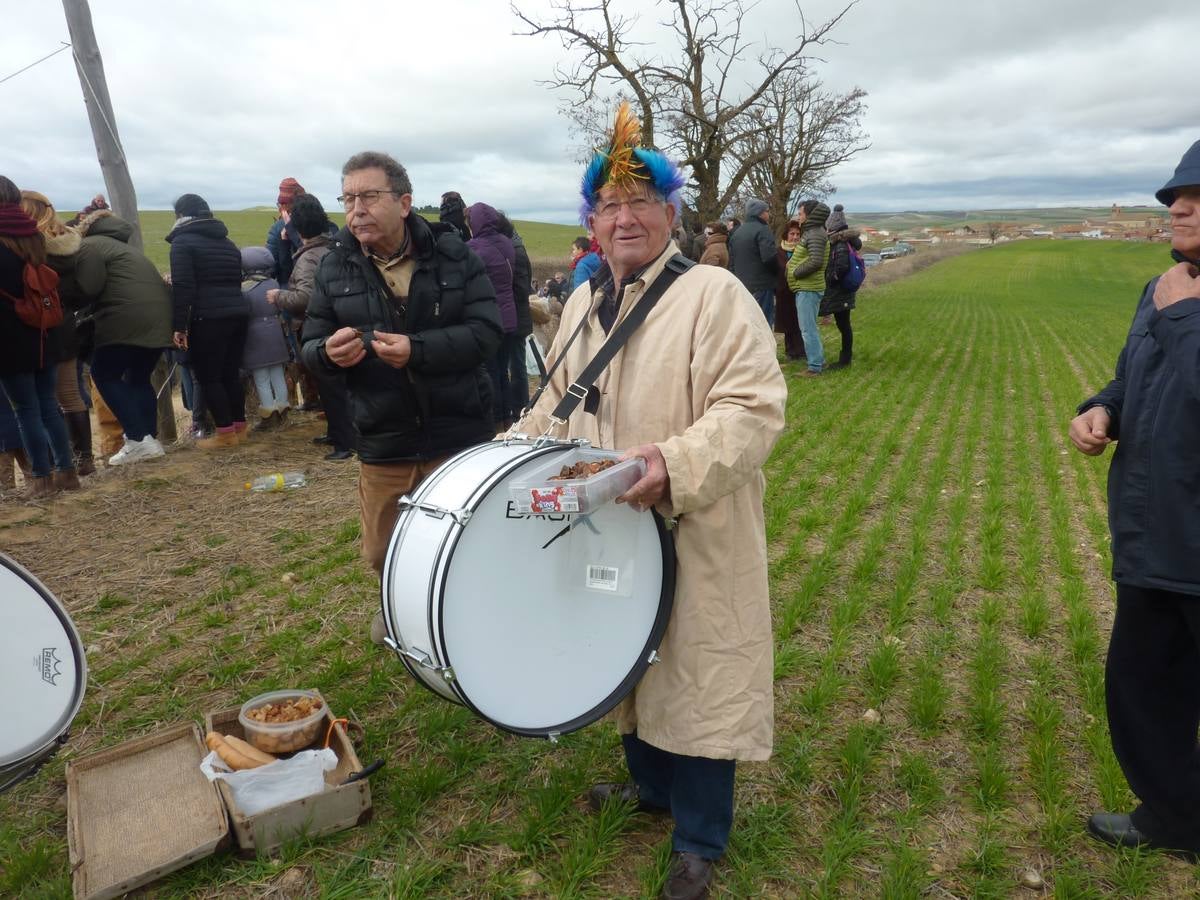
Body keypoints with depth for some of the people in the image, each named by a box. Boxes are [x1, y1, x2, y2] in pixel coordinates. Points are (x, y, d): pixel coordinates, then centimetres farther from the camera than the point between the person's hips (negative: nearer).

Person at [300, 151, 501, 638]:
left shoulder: (453, 253, -6)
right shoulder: (335, 266, 2)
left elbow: (486, 331, -14)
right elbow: (310, 346, 5)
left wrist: (417, 349, -29)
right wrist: (329, 350, -20)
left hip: (459, 434, -2)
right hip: (383, 441, 3)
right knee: (383, 554, 17)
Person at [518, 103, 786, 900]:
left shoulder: (715, 294, -14)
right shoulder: (583, 303, 10)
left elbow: (753, 408, -22)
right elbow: (558, 400, 21)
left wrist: (676, 465, -35)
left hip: (694, 535, -7)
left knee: (697, 679, 6)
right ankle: (650, 785, 45)